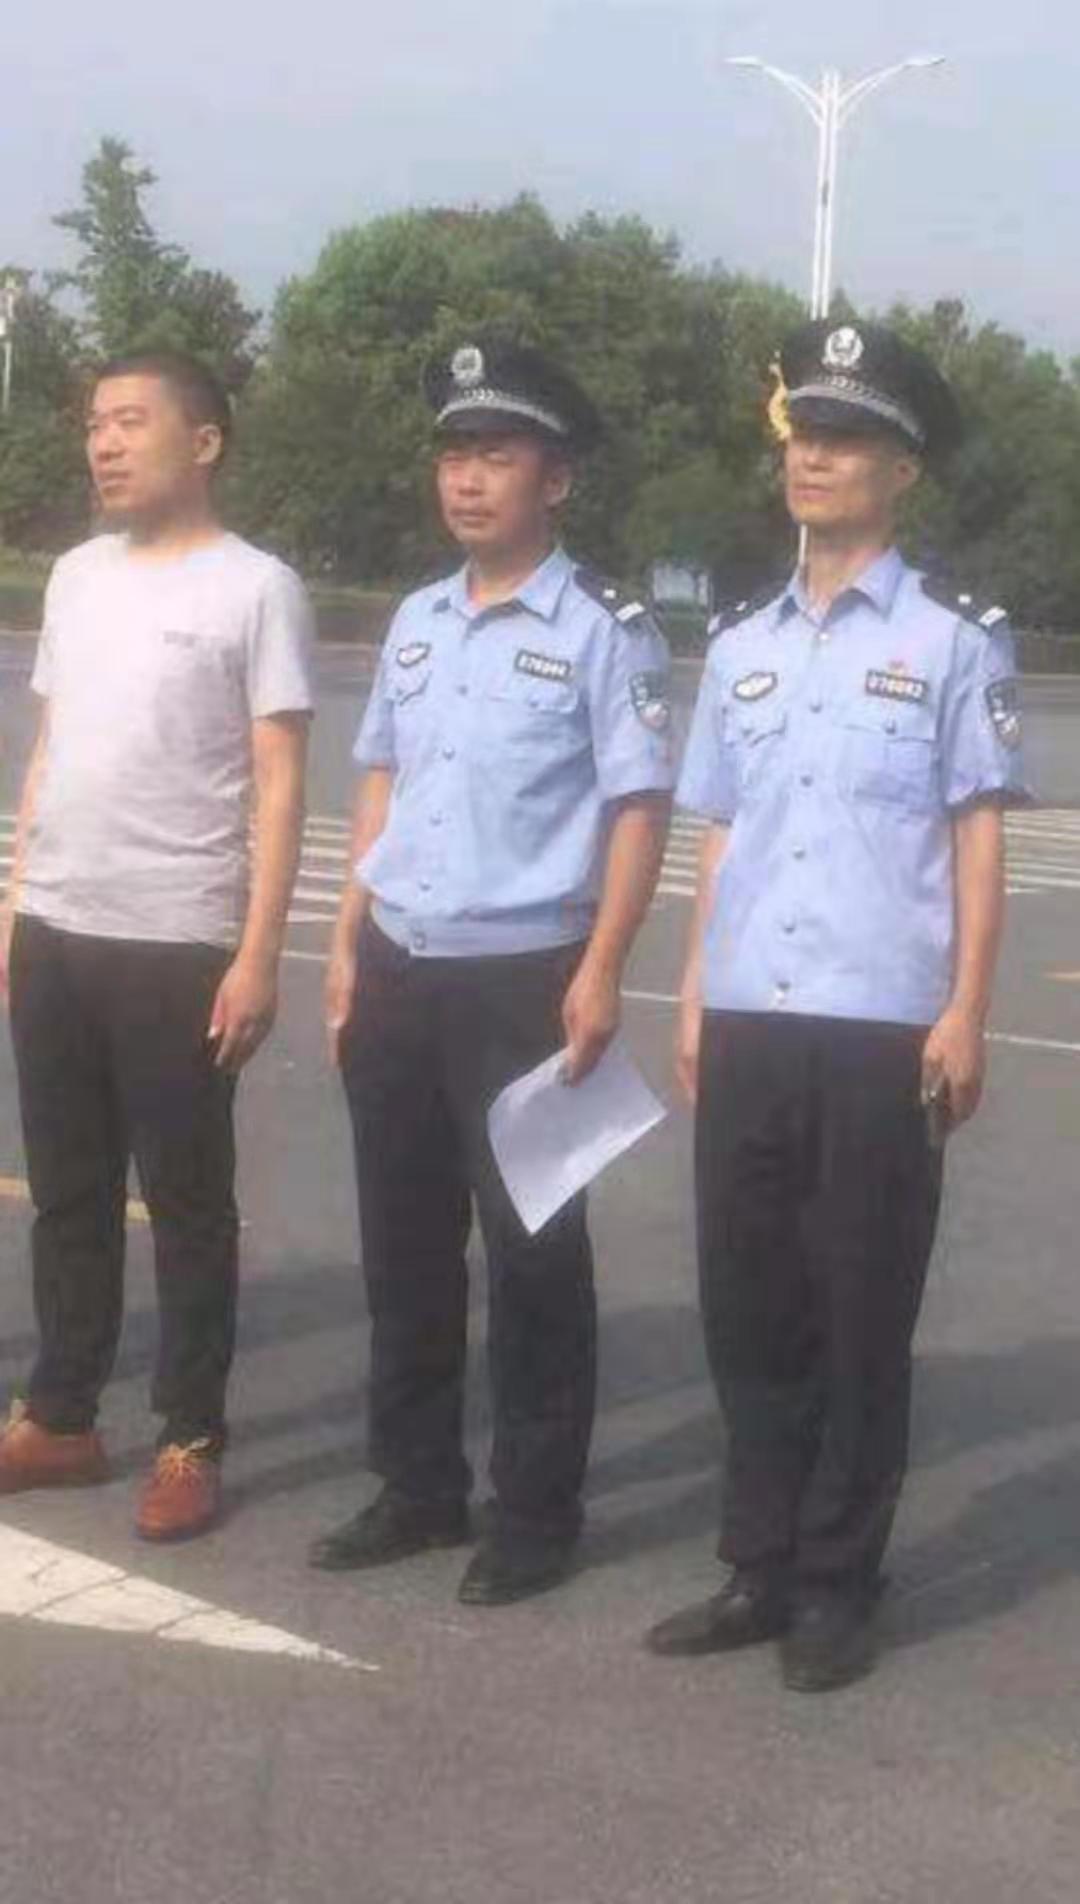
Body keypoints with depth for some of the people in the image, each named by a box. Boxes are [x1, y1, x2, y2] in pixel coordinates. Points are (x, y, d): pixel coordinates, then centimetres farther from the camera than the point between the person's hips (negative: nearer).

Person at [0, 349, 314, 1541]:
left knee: (187, 1204, 4)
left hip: (177, 944, -6)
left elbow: (278, 786, -9)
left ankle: (191, 1442, 14)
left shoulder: (254, 587, -6)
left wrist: (257, 955, -14)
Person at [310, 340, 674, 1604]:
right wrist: (349, 946, 12)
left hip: (521, 980, -6)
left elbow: (639, 809, -9)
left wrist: (599, 977, -15)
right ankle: (417, 1487, 27)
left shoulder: (603, 631, -7)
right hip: (396, 975, 6)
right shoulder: (414, 624, 12)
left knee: (531, 1251, 2)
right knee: (403, 1245, 13)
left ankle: (535, 1513, 15)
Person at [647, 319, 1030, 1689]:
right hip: (747, 1029, 5)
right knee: (747, 1304, 11)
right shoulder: (740, 648, 13)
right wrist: (694, 1002, 12)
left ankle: (837, 1586, 18)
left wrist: (964, 1013, -8)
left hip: (882, 1033, -5)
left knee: (862, 1314, 5)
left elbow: (978, 838, -3)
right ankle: (759, 1567, 24)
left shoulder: (953, 642, -1)